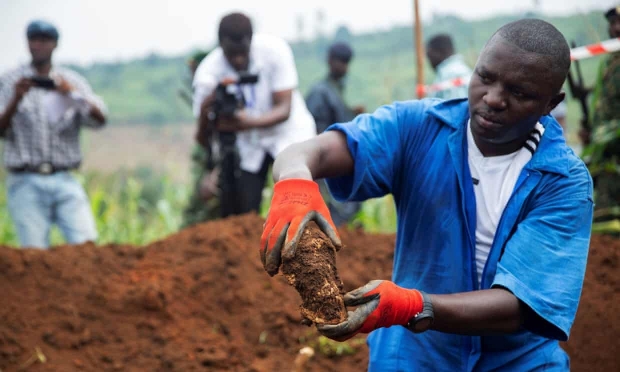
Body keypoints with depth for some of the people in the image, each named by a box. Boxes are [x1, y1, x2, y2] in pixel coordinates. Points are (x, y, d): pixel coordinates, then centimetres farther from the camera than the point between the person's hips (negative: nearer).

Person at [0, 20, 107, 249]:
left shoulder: (72, 81, 13)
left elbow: (99, 120, -1)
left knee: (86, 243, -13)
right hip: (26, 181, -1)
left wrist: (73, 93, -16)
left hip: (64, 181, 1)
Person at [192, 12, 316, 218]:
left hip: (288, 133, -1)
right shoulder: (208, 72, -22)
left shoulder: (274, 49, -23)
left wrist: (250, 122, -43)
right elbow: (204, 136, -21)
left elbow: (285, 109, -24)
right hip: (246, 145, 1)